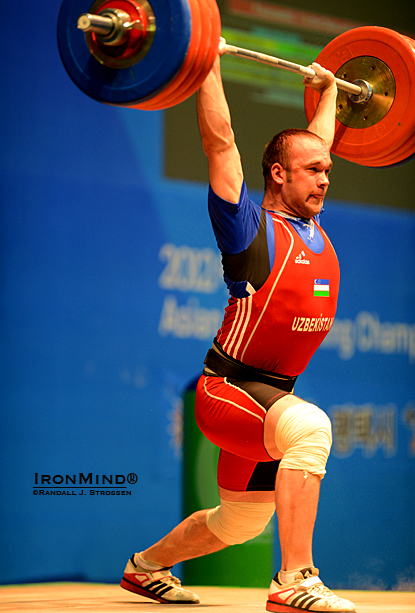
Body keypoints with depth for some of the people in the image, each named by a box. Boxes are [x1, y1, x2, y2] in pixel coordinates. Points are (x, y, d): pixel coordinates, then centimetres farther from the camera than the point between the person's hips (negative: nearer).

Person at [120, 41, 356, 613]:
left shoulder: (313, 228, 9)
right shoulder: (252, 228, -10)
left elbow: (317, 142, 25)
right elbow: (220, 141, -14)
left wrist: (328, 90, 34)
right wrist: (208, 63, -13)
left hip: (272, 394, 9)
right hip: (229, 390, -8)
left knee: (240, 523, 18)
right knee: (309, 428, -37)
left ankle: (146, 565, 42)